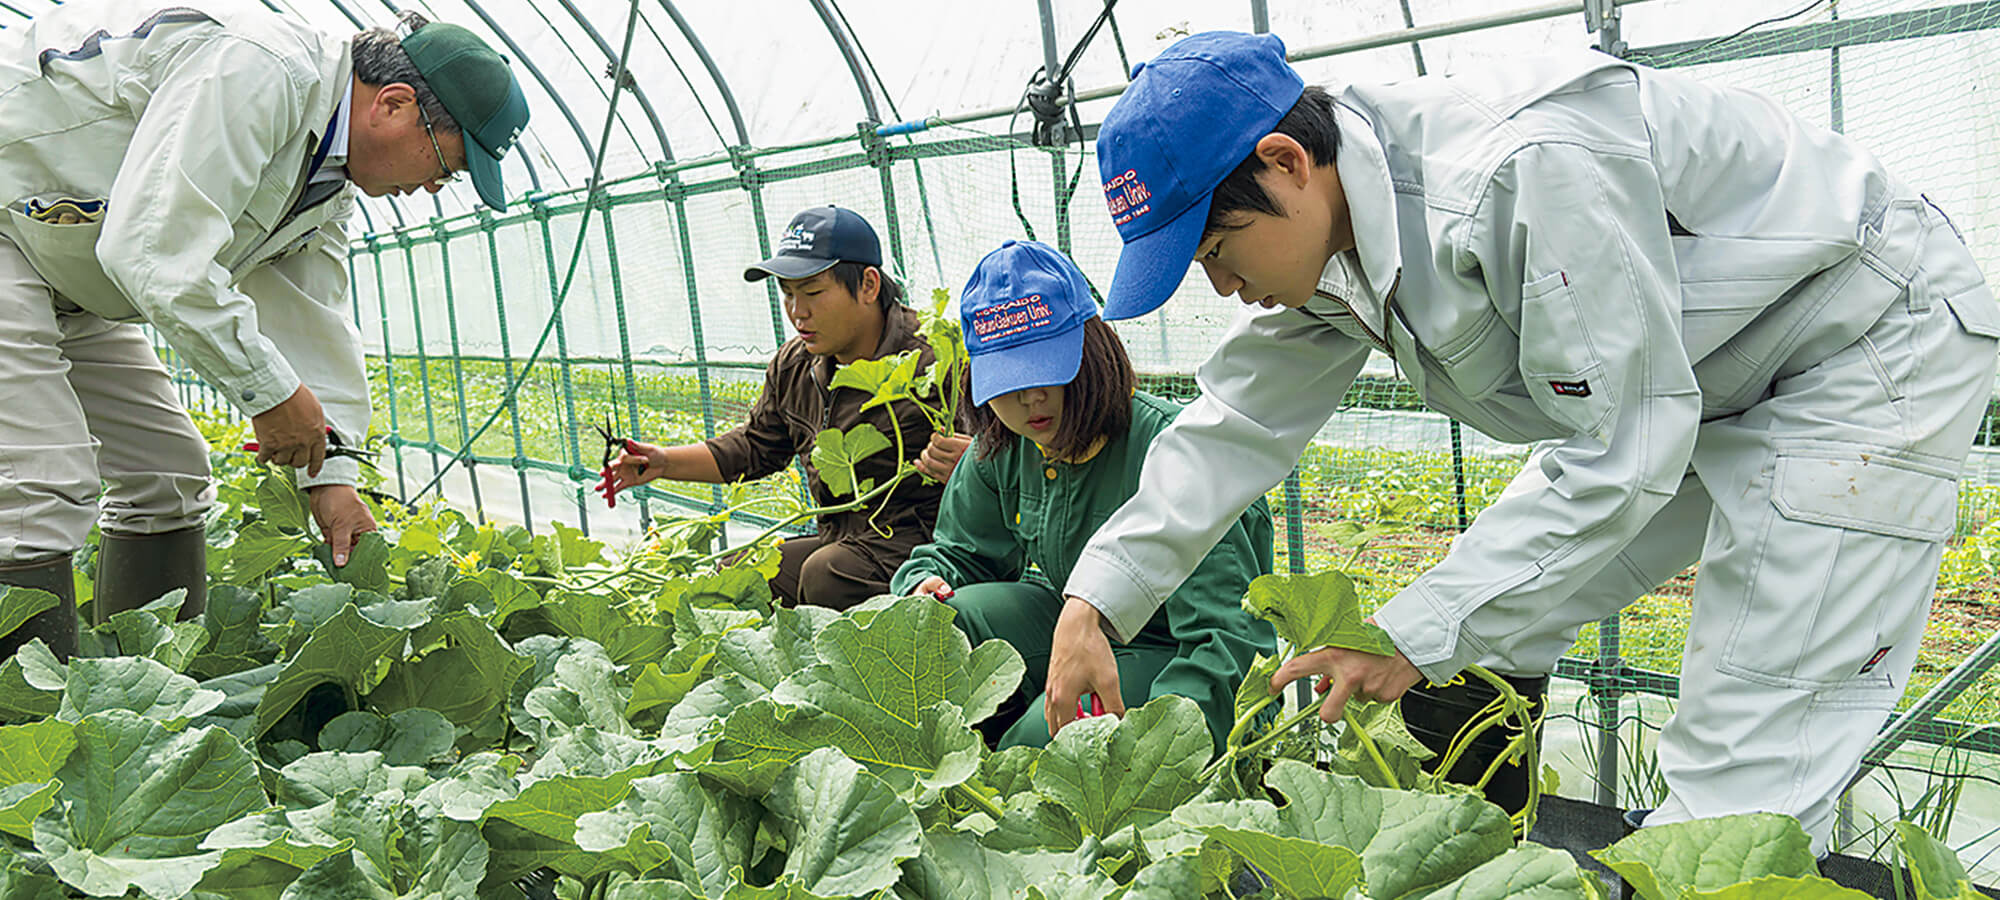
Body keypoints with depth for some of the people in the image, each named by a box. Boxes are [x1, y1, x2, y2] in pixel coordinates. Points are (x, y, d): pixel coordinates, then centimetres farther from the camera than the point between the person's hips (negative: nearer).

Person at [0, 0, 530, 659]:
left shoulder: (329, 184, 4)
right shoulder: (256, 69, -28)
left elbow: (309, 324, 5)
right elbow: (157, 252, -34)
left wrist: (331, 475, -2)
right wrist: (271, 390, -27)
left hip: (69, 291, 10)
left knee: (169, 472, 9)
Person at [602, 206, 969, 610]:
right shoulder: (793, 368, 8)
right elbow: (756, 446, 24)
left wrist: (962, 466, -38)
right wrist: (665, 462, 12)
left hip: (918, 543, -8)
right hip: (838, 542, 8)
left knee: (825, 576, -32)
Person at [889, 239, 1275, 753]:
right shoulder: (1002, 449, -4)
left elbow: (1229, 637, -30)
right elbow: (960, 552, 15)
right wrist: (926, 582, -12)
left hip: (1172, 657, -6)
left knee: (1041, 744, -31)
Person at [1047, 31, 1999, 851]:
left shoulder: (1529, 167, -35)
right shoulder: (1325, 230, -6)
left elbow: (1621, 451, -31)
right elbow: (1237, 423, 1)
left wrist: (1416, 635, -30)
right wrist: (1095, 601, -6)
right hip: (1689, 383, 9)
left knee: (1742, 772, -14)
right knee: (1487, 614, 7)